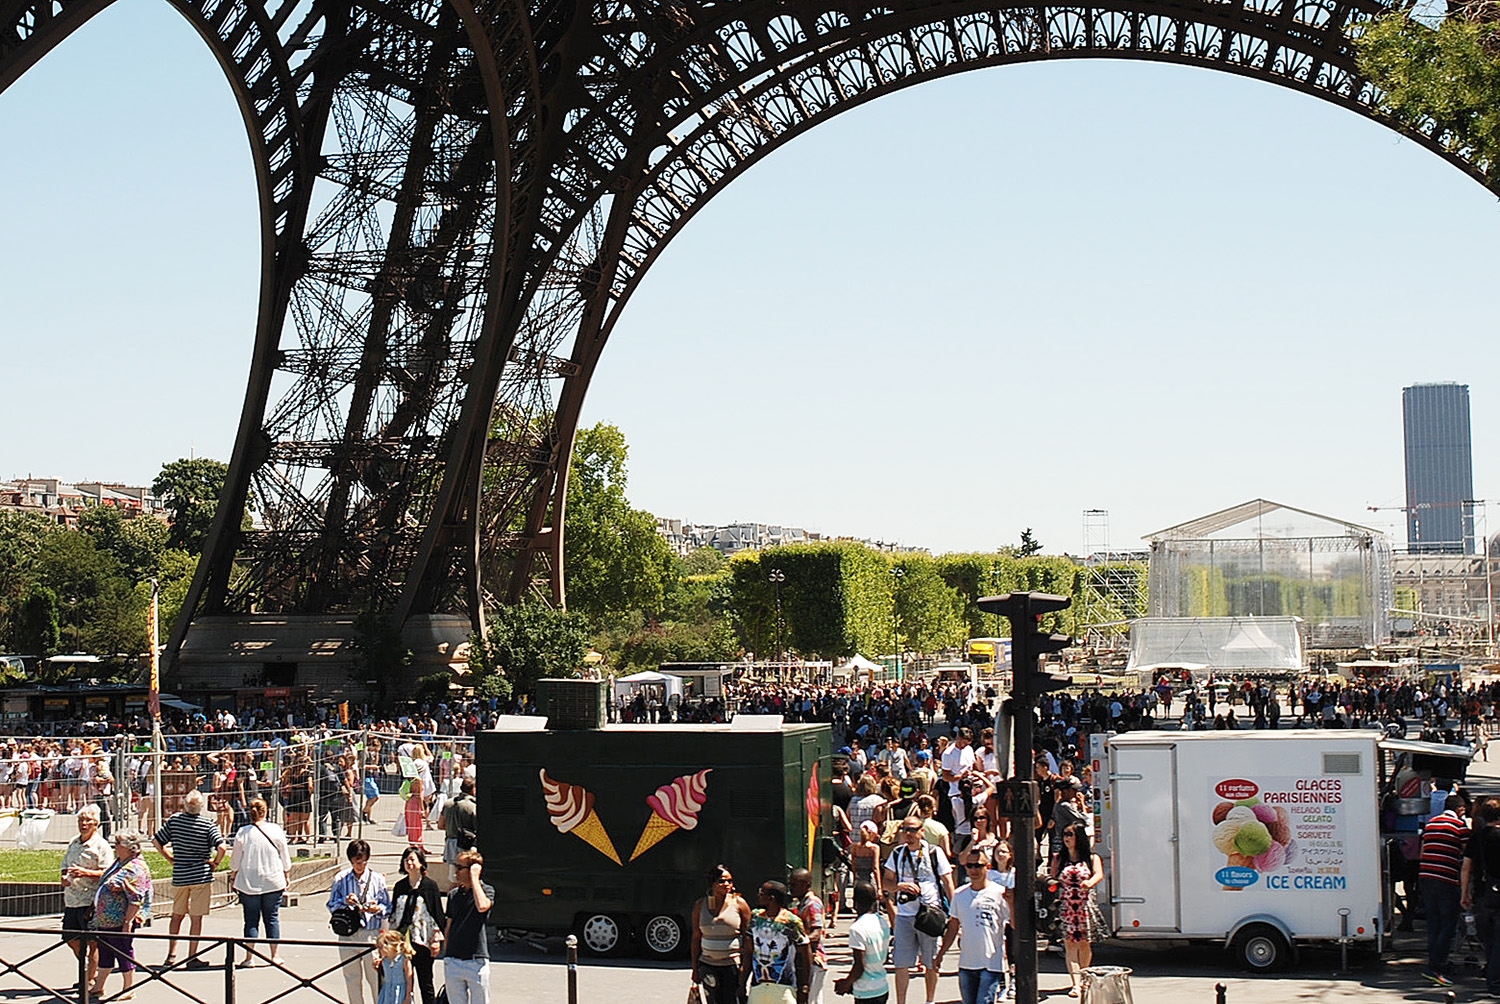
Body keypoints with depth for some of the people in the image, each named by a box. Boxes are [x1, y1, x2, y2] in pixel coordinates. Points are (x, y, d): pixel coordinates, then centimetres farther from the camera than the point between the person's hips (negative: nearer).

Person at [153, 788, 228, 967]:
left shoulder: (174, 819, -1)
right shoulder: (208, 824, -10)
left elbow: (156, 841, 3)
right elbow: (222, 847, -20)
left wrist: (170, 858, 12)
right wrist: (215, 862, -2)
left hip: (179, 876, 3)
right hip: (201, 876, -3)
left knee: (177, 915, 16)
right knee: (196, 918, 3)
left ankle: (171, 955, 15)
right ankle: (192, 957, 6)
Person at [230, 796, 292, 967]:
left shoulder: (243, 832, -6)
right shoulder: (276, 830, -4)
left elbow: (235, 860, 1)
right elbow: (285, 857, 5)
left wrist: (233, 877, 14)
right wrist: (287, 876, 18)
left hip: (249, 883, -1)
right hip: (273, 882, 1)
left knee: (251, 919, 4)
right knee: (272, 918, 9)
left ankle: (249, 957, 3)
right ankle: (275, 955, 11)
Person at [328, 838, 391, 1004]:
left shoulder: (377, 878, 1)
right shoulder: (341, 878, 3)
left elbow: (388, 908, 5)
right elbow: (331, 906, 8)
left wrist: (378, 909, -17)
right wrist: (344, 902, -12)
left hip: (371, 934, -2)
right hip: (347, 933, 2)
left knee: (375, 977, -2)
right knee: (351, 977, 10)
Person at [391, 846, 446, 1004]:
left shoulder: (429, 886, -3)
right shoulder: (400, 886, 10)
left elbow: (438, 914, -3)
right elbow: (393, 913, 16)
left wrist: (437, 939, -8)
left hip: (422, 941, -4)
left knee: (425, 985, 2)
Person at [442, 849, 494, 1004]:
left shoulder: (486, 890, -2)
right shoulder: (453, 894, 12)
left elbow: (482, 906, -25)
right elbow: (449, 928, 17)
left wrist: (474, 877, -16)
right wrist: (446, 956, 13)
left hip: (476, 961, -5)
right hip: (453, 961, 5)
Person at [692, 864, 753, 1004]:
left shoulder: (739, 903, -1)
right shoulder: (700, 905, 5)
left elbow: (748, 939, -1)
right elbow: (696, 938, 11)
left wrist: (745, 968, -7)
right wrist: (695, 968, 8)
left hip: (733, 965, -2)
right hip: (708, 965, 2)